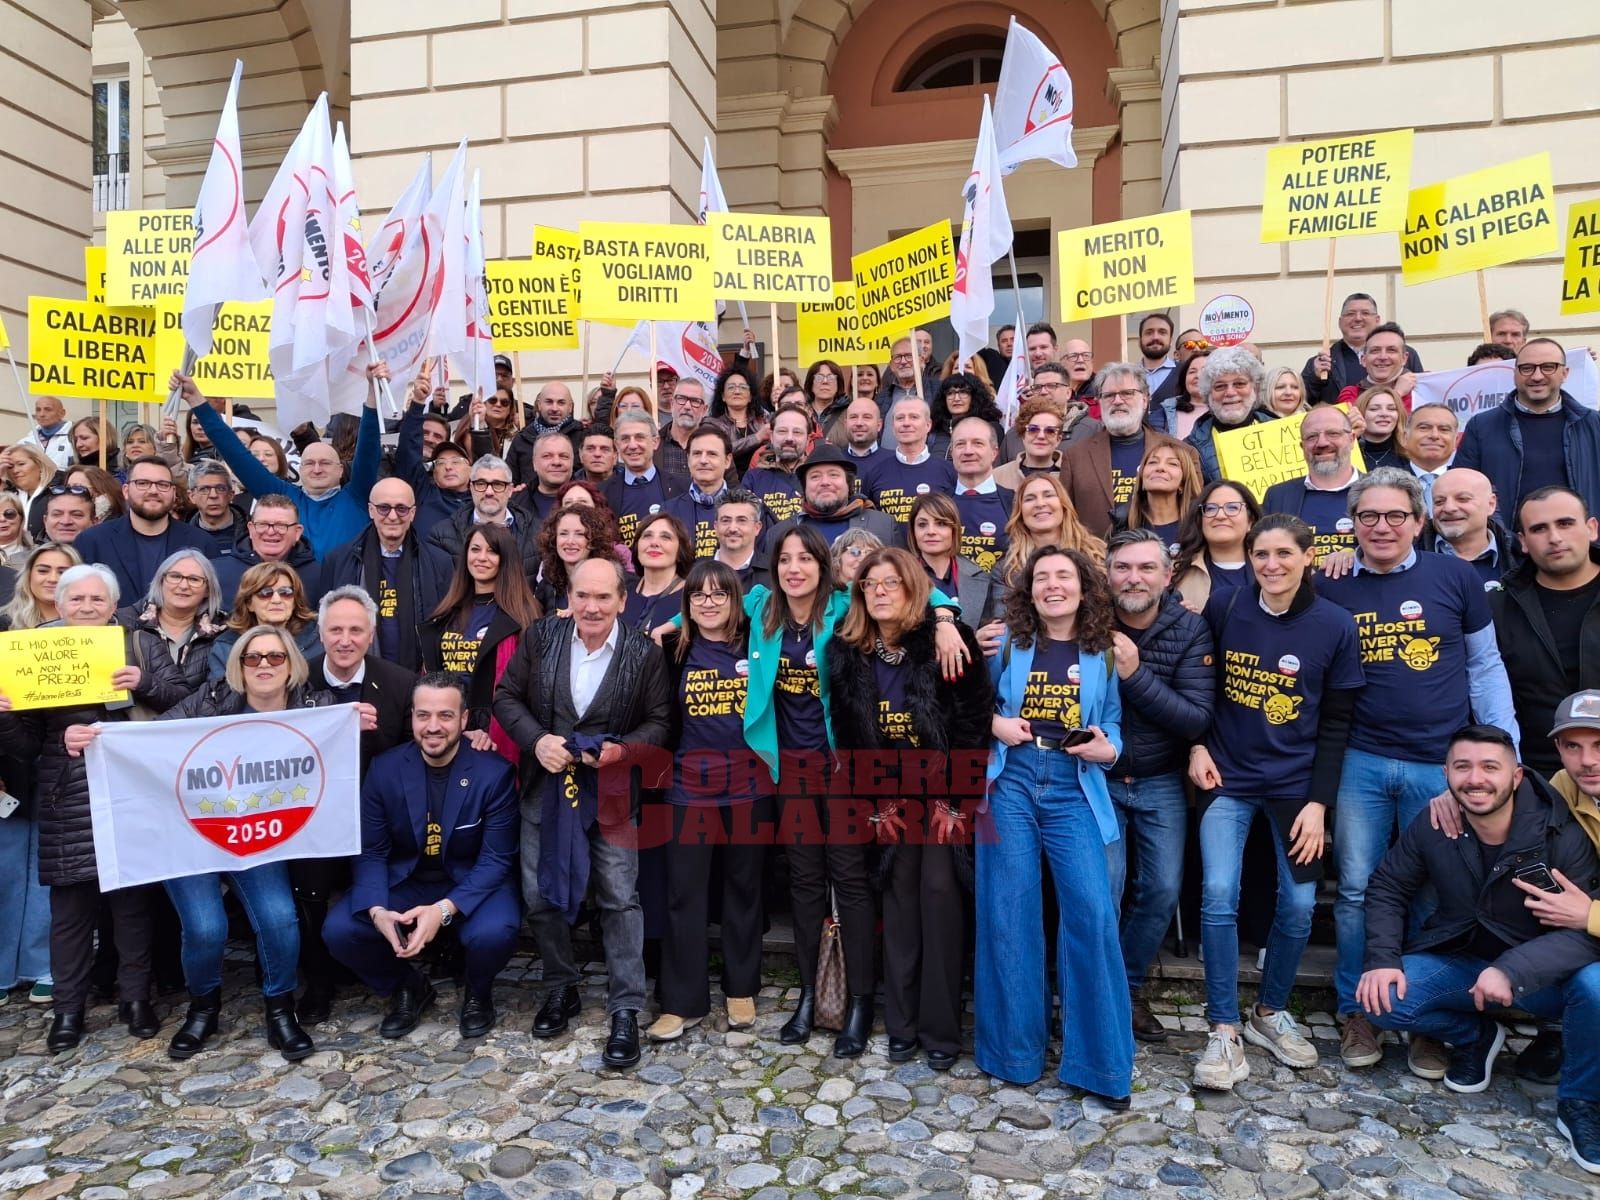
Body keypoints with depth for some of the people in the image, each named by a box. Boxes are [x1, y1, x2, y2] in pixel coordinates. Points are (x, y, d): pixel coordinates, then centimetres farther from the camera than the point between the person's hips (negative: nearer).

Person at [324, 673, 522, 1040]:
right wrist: (377, 910, -25)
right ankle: (407, 987, 11)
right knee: (338, 929, -19)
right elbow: (370, 852, -5)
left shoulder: (495, 772, -16)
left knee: (494, 933, -33)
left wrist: (444, 909, -30)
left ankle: (478, 991, 6)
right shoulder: (384, 768, -7)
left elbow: (496, 858, -16)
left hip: (472, 884, -3)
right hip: (404, 880, 3)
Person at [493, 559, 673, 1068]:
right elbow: (507, 697, 2)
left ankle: (625, 1010, 10)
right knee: (541, 895, 12)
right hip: (545, 787, 3)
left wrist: (621, 749, -20)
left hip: (610, 792, -3)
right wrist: (537, 740, -15)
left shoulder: (644, 653, -7)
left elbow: (659, 722, -3)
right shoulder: (539, 638, -2)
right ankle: (560, 989, 33)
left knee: (620, 900, -1)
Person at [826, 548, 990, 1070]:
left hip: (946, 791, -3)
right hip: (889, 796, 3)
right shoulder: (846, 652, 1)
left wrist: (956, 801, -12)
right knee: (900, 899, 6)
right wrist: (873, 804, -1)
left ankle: (941, 1027, 9)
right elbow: (846, 734, 3)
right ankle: (902, 1022, 18)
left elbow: (975, 723, -11)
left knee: (939, 894, -4)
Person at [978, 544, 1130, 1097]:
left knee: (1092, 915, -8)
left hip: (1073, 790, 0)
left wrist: (1107, 749, -9)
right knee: (1008, 916, 3)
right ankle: (1014, 1049, 20)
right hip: (1010, 784, 0)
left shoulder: (1103, 654, 6)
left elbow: (1113, 723, 12)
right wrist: (993, 722, -7)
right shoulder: (1007, 643, 5)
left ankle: (1101, 1059, 8)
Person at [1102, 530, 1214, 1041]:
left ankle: (1130, 986, 27)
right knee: (1103, 894, -7)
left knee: (1162, 893, 4)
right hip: (1098, 778, -1)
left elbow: (1198, 720, -19)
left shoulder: (1191, 630, -11)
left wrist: (1136, 674, -28)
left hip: (1161, 784, 2)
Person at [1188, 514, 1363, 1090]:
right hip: (1227, 778, 0)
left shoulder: (1335, 625, -5)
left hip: (1296, 784, 1)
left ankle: (1270, 1012, 28)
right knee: (1218, 894, -12)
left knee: (1299, 904, 3)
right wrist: (1197, 747, -5)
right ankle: (1224, 1030, 2)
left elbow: (1336, 724, -2)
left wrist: (1319, 802, -6)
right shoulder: (1224, 607, -5)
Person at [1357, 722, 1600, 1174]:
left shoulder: (1561, 832, -19)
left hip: (1546, 975, -2)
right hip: (1460, 964, 3)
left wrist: (1512, 971, -38)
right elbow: (1388, 889, 1)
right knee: (1381, 998, -21)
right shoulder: (1432, 826, -10)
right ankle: (1474, 1035, 13)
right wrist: (1383, 959, -14)